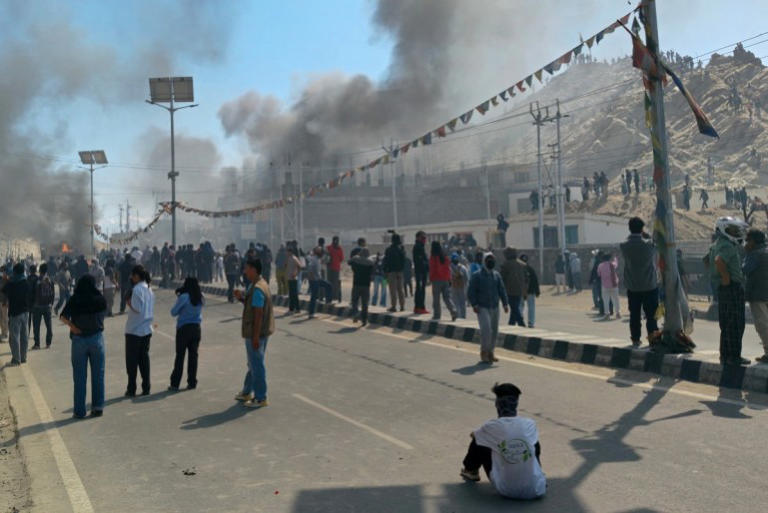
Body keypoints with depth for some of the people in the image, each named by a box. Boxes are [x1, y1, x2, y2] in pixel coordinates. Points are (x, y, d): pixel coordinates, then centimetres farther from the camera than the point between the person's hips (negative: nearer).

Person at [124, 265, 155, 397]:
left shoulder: (137, 289, -15)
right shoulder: (149, 289, 10)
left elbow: (137, 308, -20)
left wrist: (128, 302, -6)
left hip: (134, 330, -7)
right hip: (147, 329, 7)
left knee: (132, 361, 2)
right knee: (144, 359, 12)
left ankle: (131, 389, 6)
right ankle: (146, 388, 13)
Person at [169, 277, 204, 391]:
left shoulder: (184, 297, -13)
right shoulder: (201, 299, 3)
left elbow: (173, 312, -7)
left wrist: (177, 299, 7)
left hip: (184, 328, -4)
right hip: (196, 328, 5)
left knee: (180, 356, 1)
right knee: (193, 355, 9)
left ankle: (175, 384, 5)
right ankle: (192, 382, 11)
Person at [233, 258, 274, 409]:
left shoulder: (257, 288, -22)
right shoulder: (259, 284, 11)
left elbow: (259, 313, -24)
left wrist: (255, 337, -23)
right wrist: (241, 298, 2)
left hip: (256, 333, -10)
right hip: (260, 332, 10)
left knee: (256, 365, -1)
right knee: (253, 364, 20)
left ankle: (261, 398, 8)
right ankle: (247, 393, 34)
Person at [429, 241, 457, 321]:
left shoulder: (433, 257, -9)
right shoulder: (445, 256, 5)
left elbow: (432, 269, -8)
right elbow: (448, 268, 7)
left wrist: (430, 278, 2)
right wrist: (449, 279, 11)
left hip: (436, 279, -4)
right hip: (445, 279, 4)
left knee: (436, 298, 5)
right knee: (447, 297, 7)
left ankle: (436, 315, 9)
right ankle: (453, 311, -13)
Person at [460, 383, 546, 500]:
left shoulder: (491, 427, -11)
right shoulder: (530, 425, -5)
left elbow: (475, 436, 12)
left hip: (506, 491, -1)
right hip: (535, 491, 2)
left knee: (480, 443, 15)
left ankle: (471, 471, 40)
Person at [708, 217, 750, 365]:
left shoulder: (717, 245, 16)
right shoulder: (728, 246, -16)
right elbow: (719, 261, -34)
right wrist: (726, 278, -24)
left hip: (722, 290, 10)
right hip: (733, 287, -10)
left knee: (726, 324, 14)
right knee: (736, 324, -4)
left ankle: (725, 355, 19)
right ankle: (734, 356, -1)